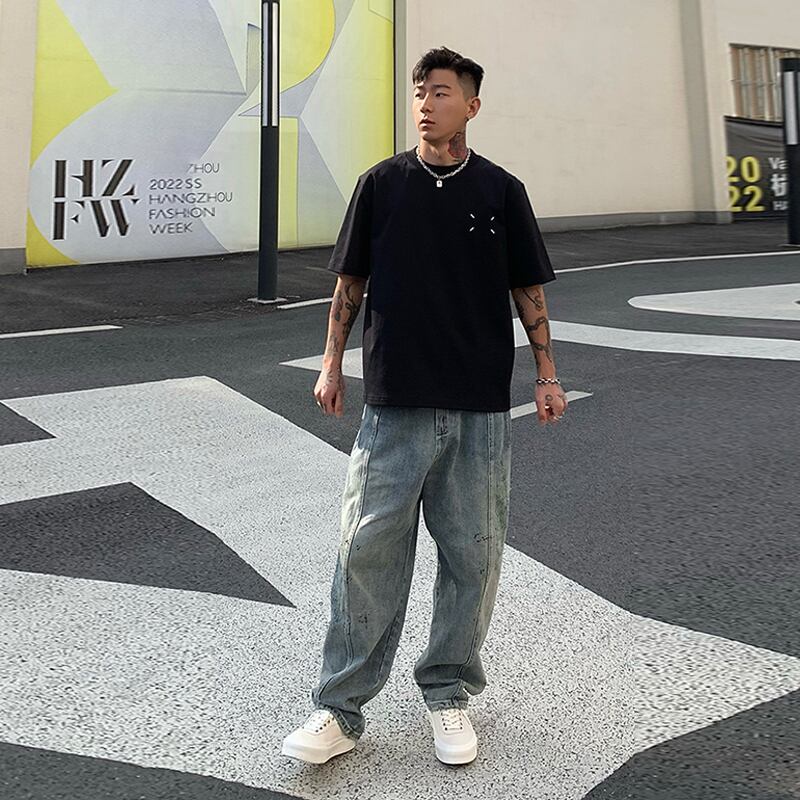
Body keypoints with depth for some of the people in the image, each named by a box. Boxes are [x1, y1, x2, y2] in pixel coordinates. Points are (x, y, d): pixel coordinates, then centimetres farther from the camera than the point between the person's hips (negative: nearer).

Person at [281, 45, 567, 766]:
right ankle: (341, 708, 11)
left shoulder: (501, 191, 6)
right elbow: (350, 281, 11)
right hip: (394, 401, 0)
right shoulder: (381, 184, 6)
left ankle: (449, 693, 24)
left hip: (481, 407, 1)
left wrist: (547, 374, 5)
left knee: (473, 554, 6)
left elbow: (528, 288, 10)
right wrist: (331, 364, 8)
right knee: (368, 550, -1)